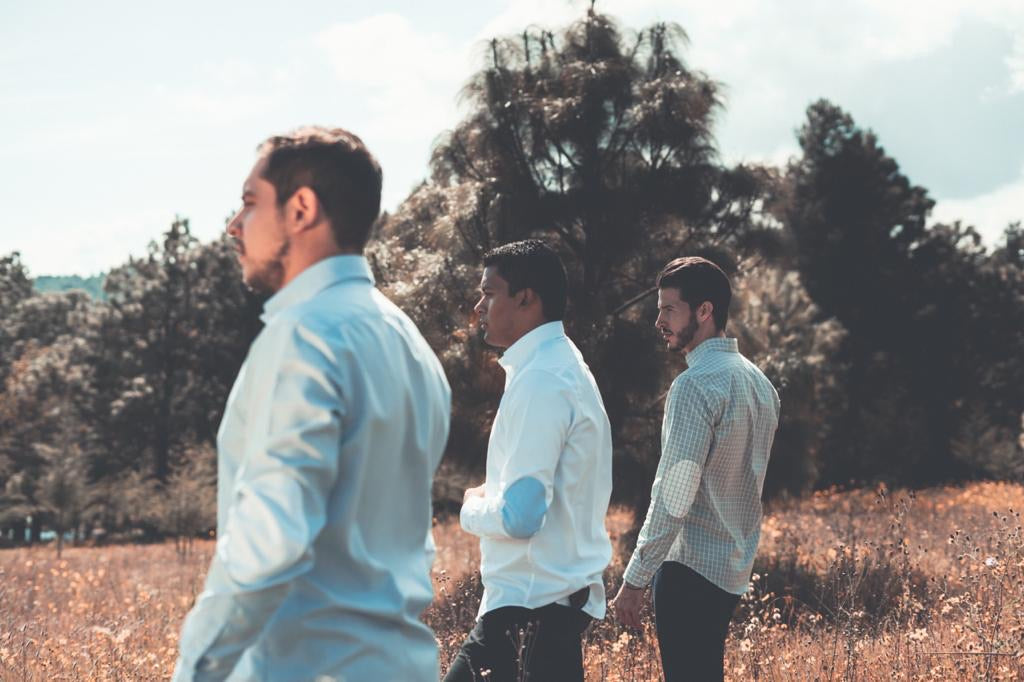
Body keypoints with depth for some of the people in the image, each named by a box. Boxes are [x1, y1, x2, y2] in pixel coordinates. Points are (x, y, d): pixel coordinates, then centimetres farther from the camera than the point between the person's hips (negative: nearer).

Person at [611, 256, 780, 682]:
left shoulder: (696, 384, -16)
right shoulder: (758, 382, 12)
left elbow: (673, 497, -20)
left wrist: (634, 579, -16)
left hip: (691, 567, -9)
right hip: (733, 567, 9)